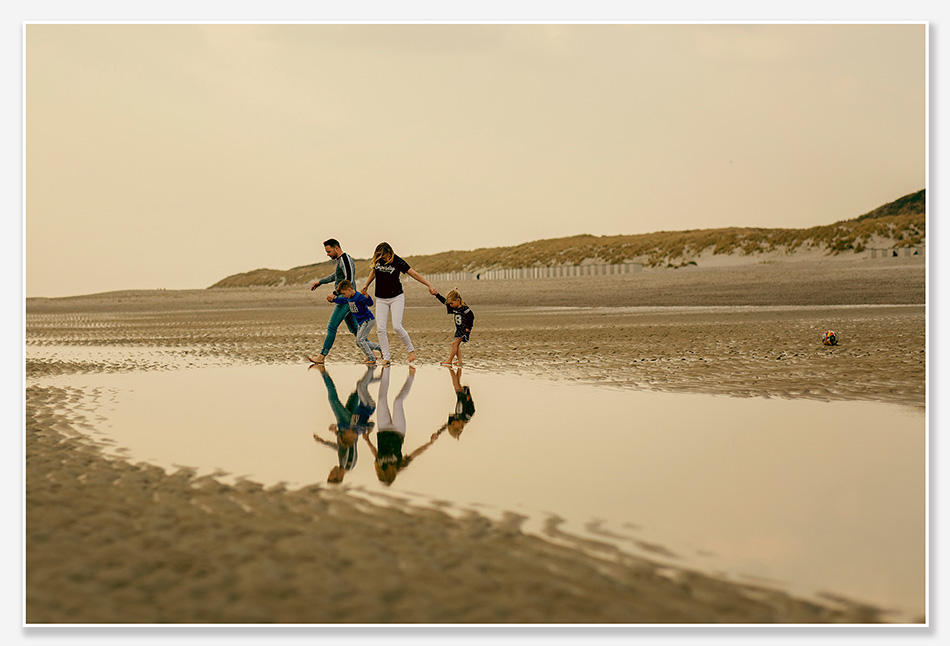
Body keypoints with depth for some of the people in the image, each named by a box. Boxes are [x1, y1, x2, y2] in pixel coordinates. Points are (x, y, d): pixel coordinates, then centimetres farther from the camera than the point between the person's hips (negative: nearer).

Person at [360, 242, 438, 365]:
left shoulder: (397, 261, -14)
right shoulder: (377, 260, -3)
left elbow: (414, 274, -12)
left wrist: (429, 286, -15)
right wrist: (366, 286, 26)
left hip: (396, 297, -4)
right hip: (381, 299, 4)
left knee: (397, 326, -17)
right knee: (380, 328, -5)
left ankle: (411, 350, 4)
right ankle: (386, 358, 1)